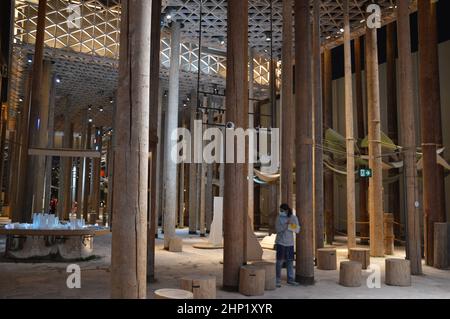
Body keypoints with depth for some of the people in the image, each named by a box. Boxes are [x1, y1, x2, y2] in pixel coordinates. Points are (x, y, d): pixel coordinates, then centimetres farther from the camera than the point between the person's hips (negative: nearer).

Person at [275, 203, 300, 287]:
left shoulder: (294, 218, -1)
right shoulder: (279, 218, -4)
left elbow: (297, 230, -4)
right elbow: (278, 229, -13)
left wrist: (290, 227, -20)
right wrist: (286, 224, -24)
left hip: (290, 243, 2)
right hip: (280, 242, -2)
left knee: (290, 261, 9)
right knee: (280, 261, -4)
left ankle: (290, 279, 22)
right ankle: (277, 280, 4)